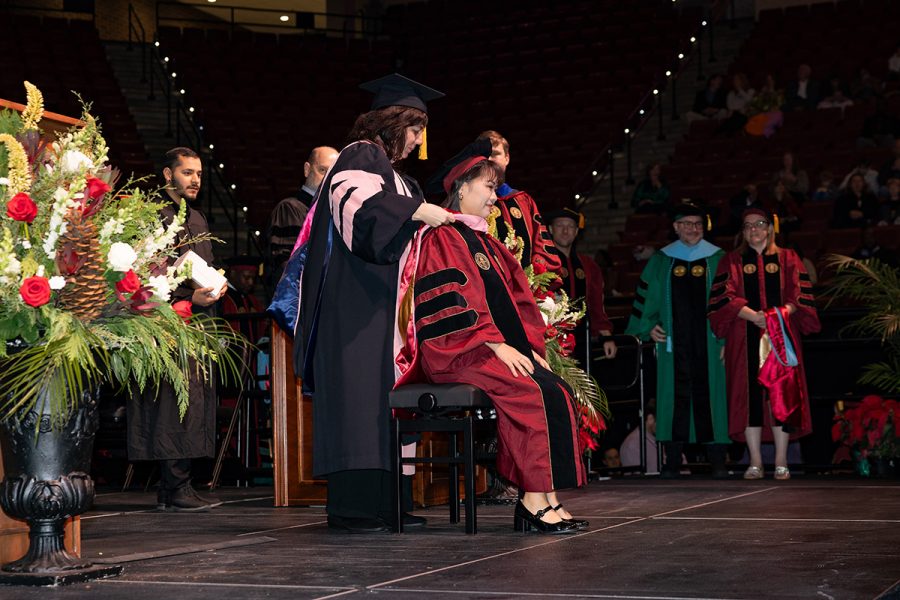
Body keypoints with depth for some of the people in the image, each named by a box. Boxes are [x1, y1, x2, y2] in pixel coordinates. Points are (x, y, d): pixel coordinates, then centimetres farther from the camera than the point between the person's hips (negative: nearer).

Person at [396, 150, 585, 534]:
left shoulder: (485, 242, 25)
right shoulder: (442, 238, -3)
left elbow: (515, 300, 23)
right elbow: (452, 302, -14)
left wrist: (532, 348, 8)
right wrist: (496, 345, -20)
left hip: (504, 349, 9)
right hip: (459, 353, -8)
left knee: (560, 393, -15)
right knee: (536, 394, -28)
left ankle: (541, 500, -21)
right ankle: (535, 499, -24)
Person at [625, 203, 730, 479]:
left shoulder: (717, 259, 8)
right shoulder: (661, 261, 10)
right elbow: (646, 295, 14)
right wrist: (648, 327, 3)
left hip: (708, 341, -1)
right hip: (674, 341, 1)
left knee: (710, 397, -3)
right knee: (675, 397, -1)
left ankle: (718, 462, 1)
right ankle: (672, 462, 3)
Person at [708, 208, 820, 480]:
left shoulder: (787, 259, 13)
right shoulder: (732, 261, 11)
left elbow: (800, 294, 4)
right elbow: (723, 297, -2)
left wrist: (785, 311, -16)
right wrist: (752, 315, -16)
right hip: (745, 338, 0)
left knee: (781, 395, -6)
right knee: (749, 395, -5)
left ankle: (781, 461, -1)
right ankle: (755, 462, 0)